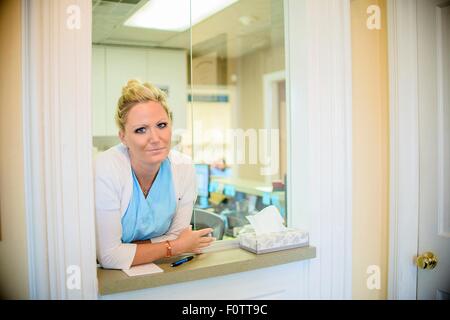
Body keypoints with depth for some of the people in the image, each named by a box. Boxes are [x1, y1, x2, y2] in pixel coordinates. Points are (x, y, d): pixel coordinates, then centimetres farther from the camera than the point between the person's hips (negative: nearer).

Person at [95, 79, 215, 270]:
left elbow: (175, 235, -4)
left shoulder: (184, 168, -11)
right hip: (109, 275, -4)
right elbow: (109, 257, -21)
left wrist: (124, 250, -15)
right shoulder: (105, 170, -22)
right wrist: (176, 247, -16)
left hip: (157, 272, 4)